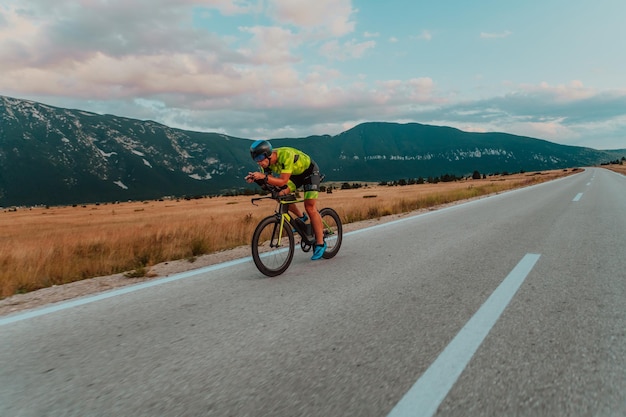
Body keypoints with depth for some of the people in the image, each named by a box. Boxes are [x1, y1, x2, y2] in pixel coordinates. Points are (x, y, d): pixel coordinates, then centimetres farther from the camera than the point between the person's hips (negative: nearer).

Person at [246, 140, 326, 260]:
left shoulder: (286, 155, -38)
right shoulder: (267, 161, -17)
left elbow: (283, 181, -40)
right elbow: (266, 182, -12)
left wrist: (264, 177, -51)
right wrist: (255, 179, -32)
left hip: (310, 171, -7)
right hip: (295, 174, 7)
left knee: (310, 207, -16)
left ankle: (320, 243, -7)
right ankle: (301, 217, 12)